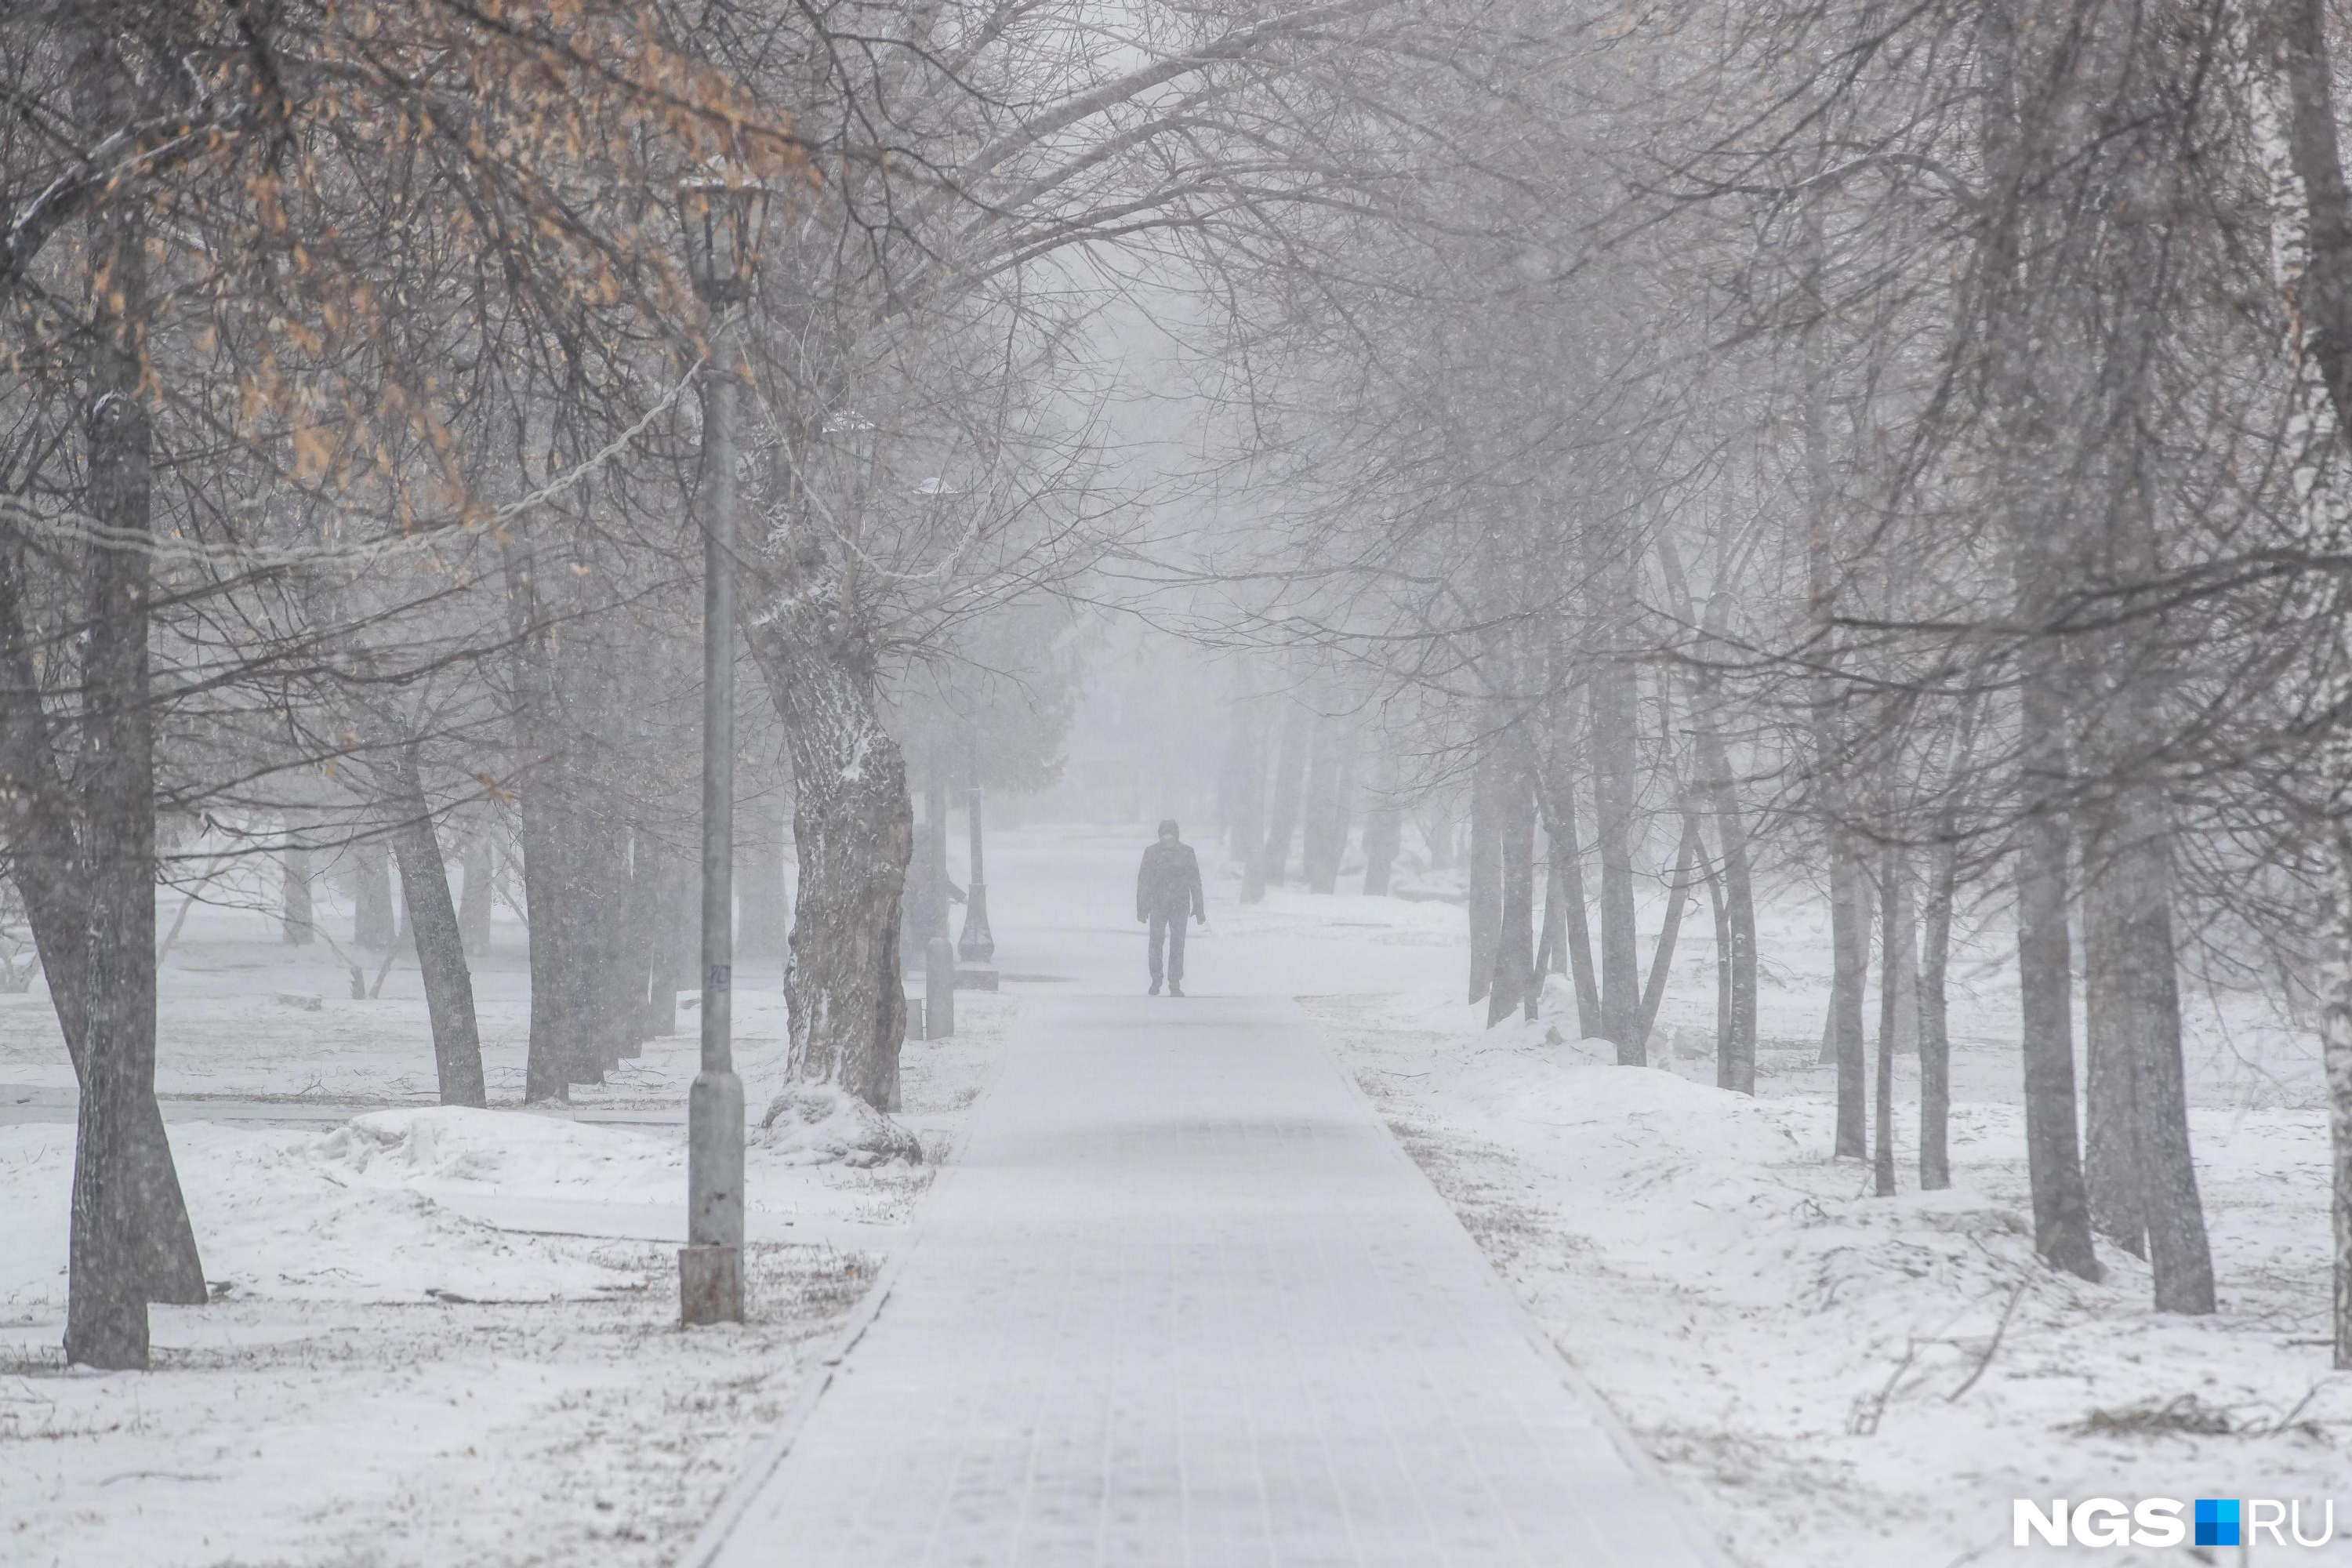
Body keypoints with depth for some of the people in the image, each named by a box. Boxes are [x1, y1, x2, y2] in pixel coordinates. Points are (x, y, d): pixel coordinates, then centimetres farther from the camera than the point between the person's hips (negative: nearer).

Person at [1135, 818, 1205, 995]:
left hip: (1157, 905, 0)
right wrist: (1199, 909, 5)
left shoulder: (1151, 853, -1)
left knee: (1156, 944, 14)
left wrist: (1141, 908, 6)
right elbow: (1195, 883, 0)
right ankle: (1175, 986, -1)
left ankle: (1156, 982, 11)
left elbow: (1142, 883, 0)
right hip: (1180, 906, 0)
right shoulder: (1187, 852, -2)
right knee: (1177, 946, 3)